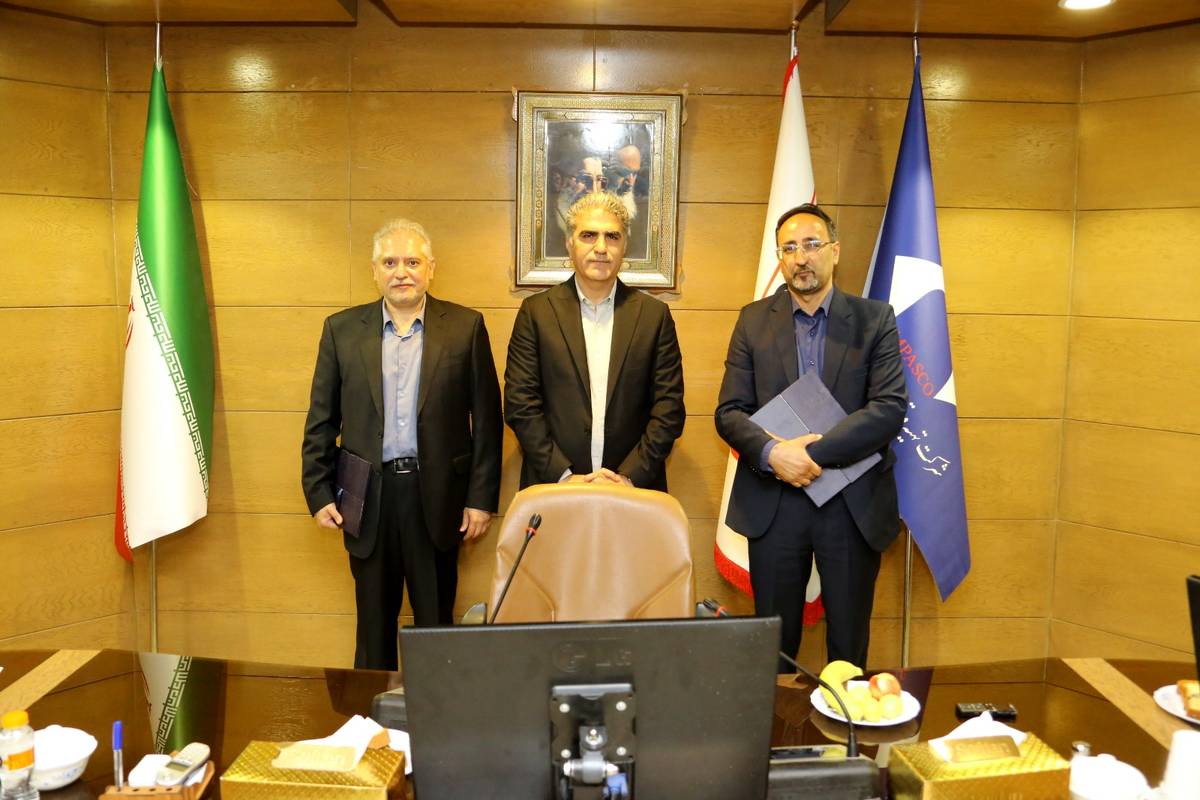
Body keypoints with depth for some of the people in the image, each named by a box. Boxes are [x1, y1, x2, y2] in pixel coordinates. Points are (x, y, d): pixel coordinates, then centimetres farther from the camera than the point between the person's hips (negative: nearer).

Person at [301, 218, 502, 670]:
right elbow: (321, 421, 7)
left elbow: (487, 419, 0)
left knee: (435, 621, 9)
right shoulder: (342, 329, 5)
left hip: (437, 496, -1)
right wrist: (319, 493, 1)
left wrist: (481, 497, -3)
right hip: (368, 497, 2)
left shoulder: (466, 327, 0)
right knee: (373, 624, 13)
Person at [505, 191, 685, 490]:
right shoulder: (536, 311, -1)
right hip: (552, 489, 0)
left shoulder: (655, 314, 1)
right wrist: (564, 475, -12)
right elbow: (520, 404, -5)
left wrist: (630, 476, -11)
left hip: (634, 488, 1)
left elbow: (669, 407, -2)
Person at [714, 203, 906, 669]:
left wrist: (814, 452, -18)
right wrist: (773, 453, -20)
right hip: (774, 503, 1)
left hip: (854, 506, -1)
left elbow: (891, 408, -10)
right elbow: (730, 412, 0)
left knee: (849, 647, 12)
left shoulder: (874, 320, 1)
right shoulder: (754, 321, 4)